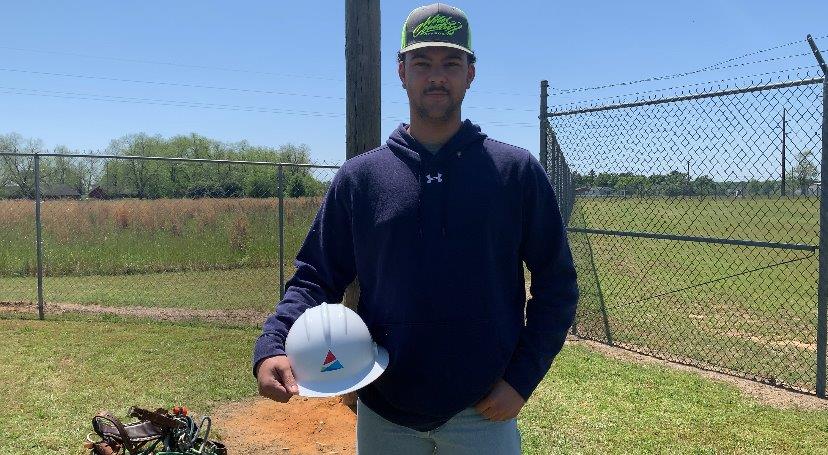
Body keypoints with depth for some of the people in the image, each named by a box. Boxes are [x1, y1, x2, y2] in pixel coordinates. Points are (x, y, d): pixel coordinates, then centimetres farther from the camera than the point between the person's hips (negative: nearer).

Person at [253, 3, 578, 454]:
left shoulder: (518, 171, -2)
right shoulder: (359, 176, 2)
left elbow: (557, 284, 0)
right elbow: (315, 277, 2)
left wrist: (521, 379, -7)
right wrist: (272, 346, -15)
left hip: (483, 414, -1)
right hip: (382, 411, 2)